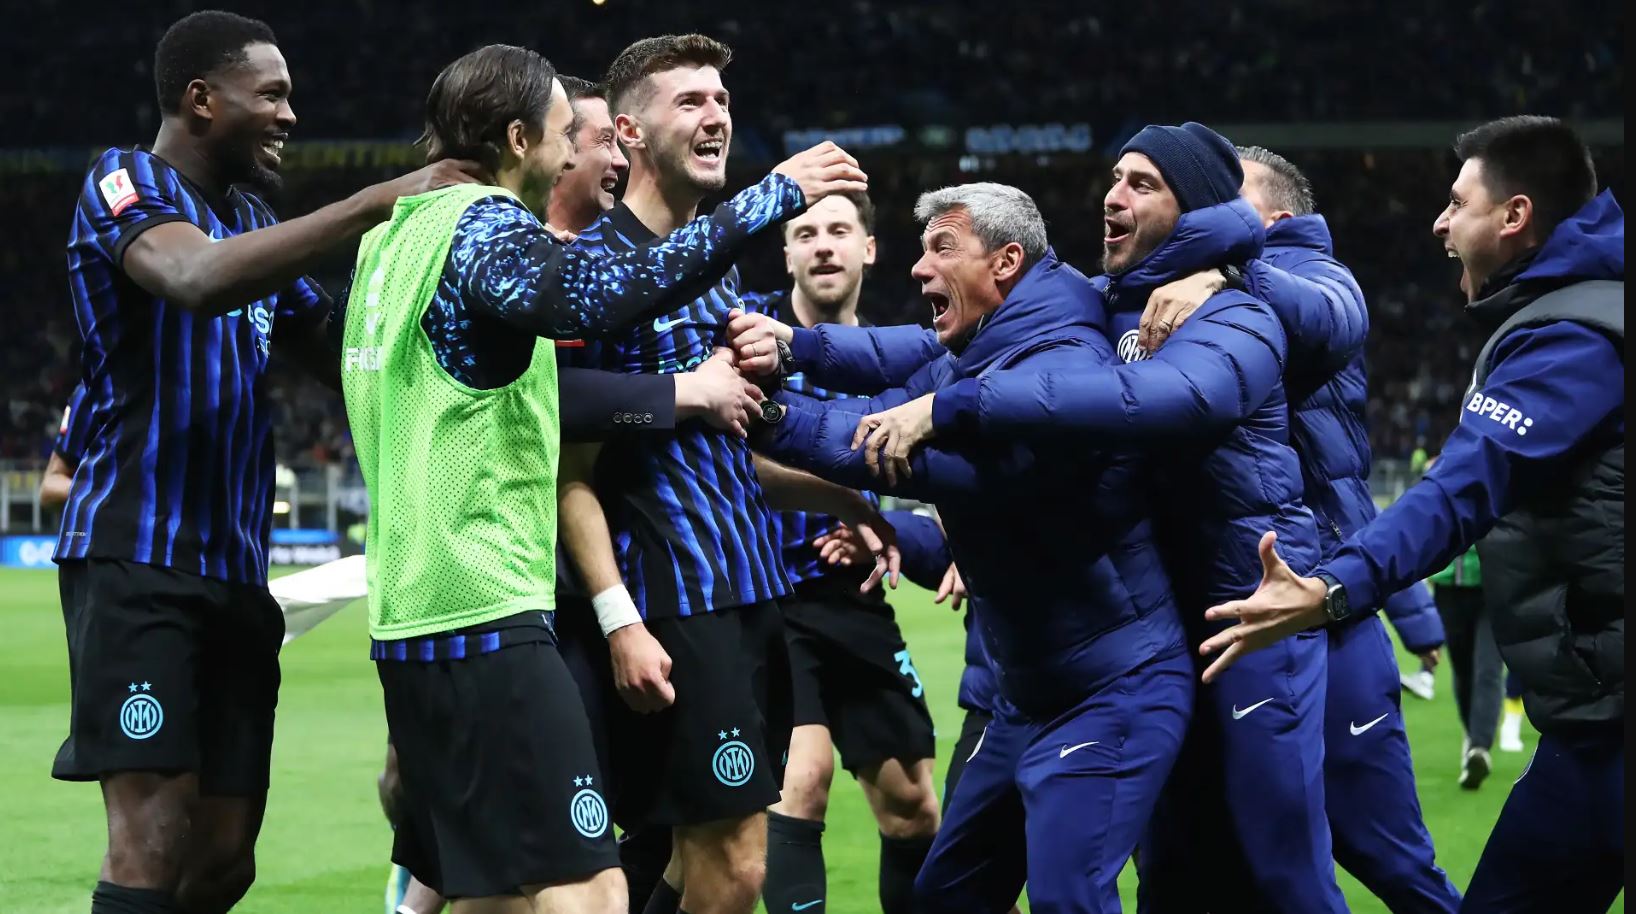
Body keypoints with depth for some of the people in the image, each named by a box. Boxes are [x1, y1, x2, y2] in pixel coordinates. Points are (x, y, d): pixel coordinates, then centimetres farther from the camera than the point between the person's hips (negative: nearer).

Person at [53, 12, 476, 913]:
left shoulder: (252, 220, 20)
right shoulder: (126, 182, -6)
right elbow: (196, 280, -28)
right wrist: (376, 205, -28)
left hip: (234, 568, 8)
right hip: (138, 556, -8)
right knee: (155, 840, -16)